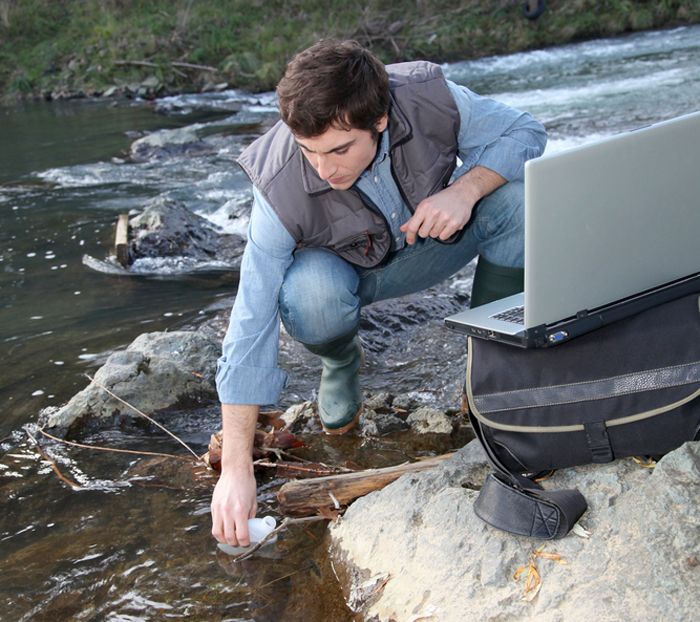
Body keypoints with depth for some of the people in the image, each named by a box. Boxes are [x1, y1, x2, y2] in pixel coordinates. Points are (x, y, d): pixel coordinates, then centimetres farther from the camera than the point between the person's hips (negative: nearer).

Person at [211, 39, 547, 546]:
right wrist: (237, 470, -31)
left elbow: (525, 133, -13)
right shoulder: (281, 193, -34)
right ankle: (342, 362, 1)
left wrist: (465, 189, -35)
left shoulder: (429, 97, -30)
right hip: (343, 269, -2)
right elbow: (250, 330, -30)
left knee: (518, 200, -26)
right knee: (309, 299, -37)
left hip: (432, 239, 2)